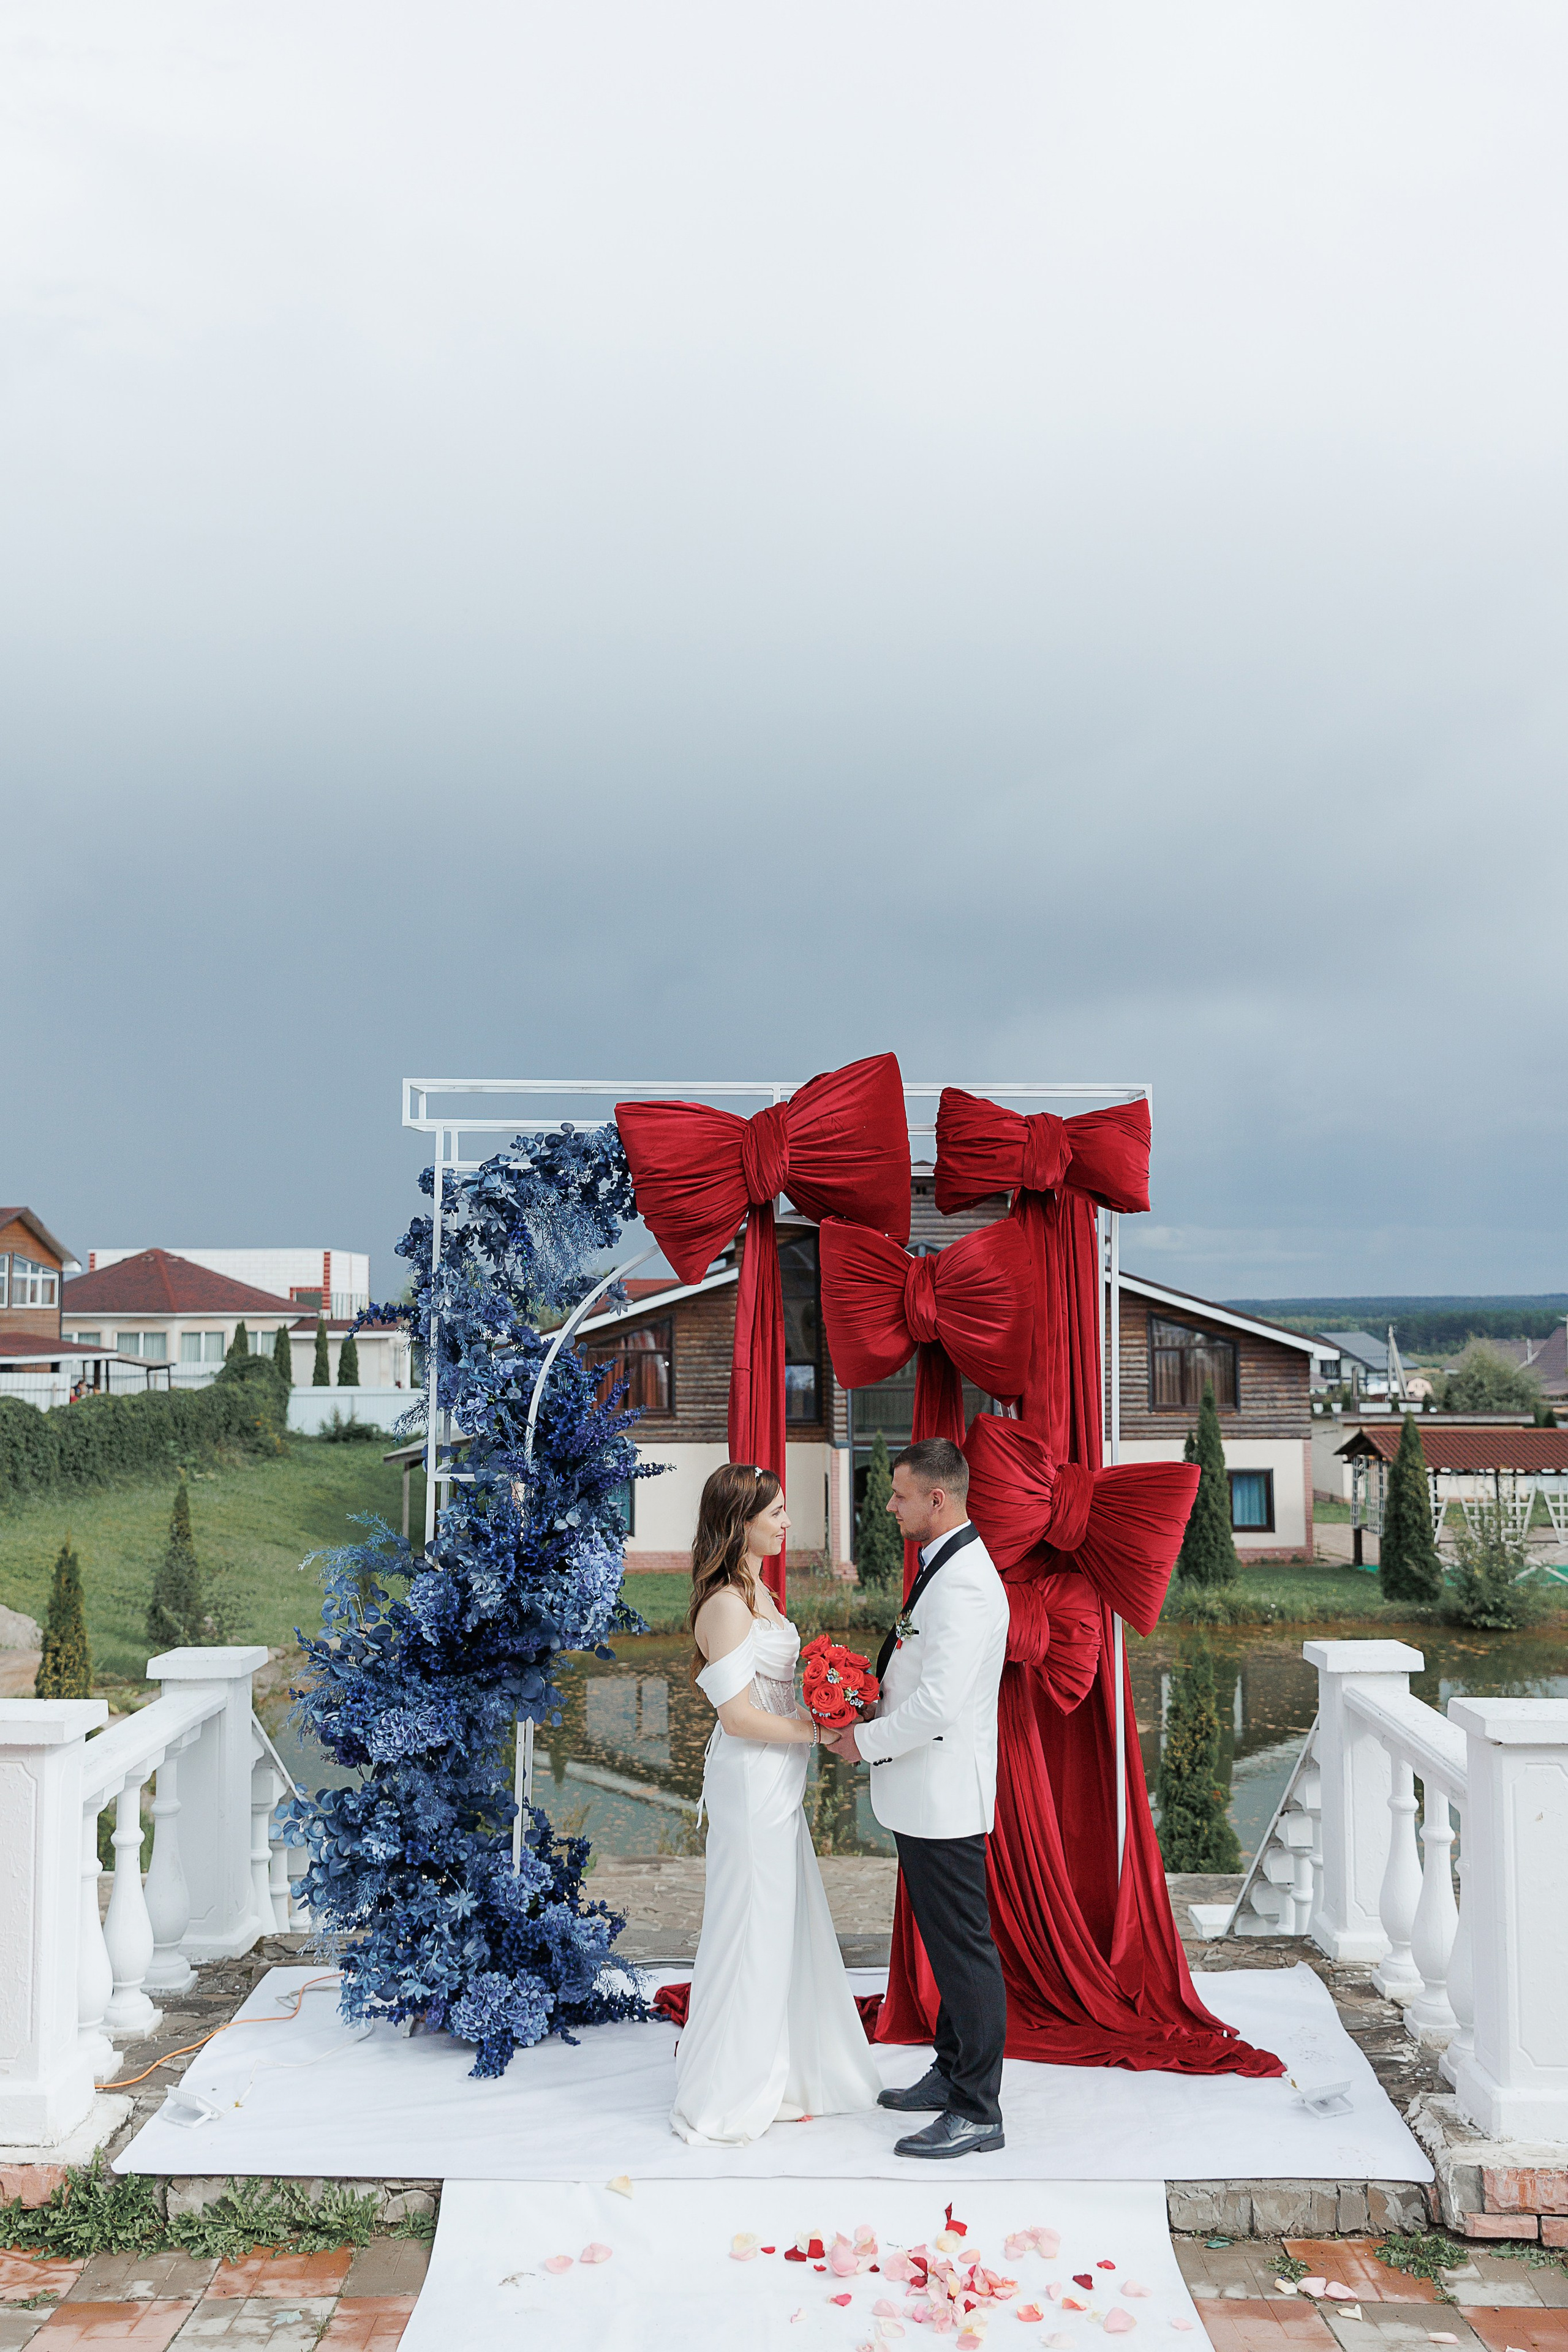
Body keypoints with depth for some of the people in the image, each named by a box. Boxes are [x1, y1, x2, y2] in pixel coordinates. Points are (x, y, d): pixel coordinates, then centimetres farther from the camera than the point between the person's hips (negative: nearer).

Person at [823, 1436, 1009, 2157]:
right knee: (945, 1943, 20)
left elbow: (939, 1703, -27)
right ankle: (954, 2073, 33)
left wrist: (866, 1741, -14)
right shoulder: (945, 1566, 11)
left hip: (943, 1797, -10)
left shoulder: (963, 1582, -23)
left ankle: (978, 2112, 8)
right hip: (927, 1795, 10)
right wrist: (877, 1708, 8)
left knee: (963, 1947, -1)